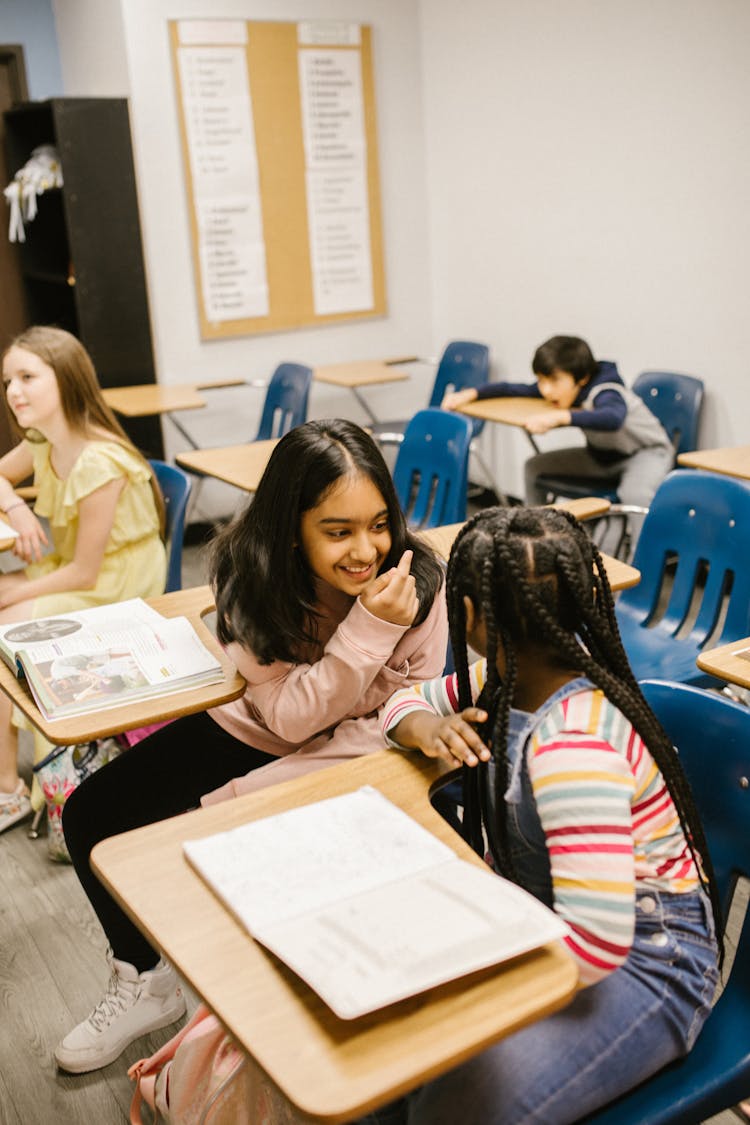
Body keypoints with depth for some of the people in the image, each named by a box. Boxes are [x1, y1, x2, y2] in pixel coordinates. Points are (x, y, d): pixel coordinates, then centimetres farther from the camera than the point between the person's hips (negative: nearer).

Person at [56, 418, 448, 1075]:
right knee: (92, 816, -2)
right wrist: (369, 627, -38)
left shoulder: (419, 582, -24)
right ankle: (146, 983, 23)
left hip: (351, 758, -3)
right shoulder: (249, 574, -21)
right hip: (252, 731, 3)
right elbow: (289, 717, -23)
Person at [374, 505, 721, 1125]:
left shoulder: (572, 747, -32)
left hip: (640, 961, -8)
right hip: (536, 914, 8)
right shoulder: (513, 676, -6)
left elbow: (595, 942, -36)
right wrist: (423, 726, -13)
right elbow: (407, 699, 11)